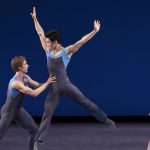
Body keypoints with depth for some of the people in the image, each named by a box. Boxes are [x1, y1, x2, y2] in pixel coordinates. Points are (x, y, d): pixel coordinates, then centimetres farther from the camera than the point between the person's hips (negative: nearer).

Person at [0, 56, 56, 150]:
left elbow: (39, 86, 6)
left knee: (35, 131, -1)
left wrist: (49, 82, -11)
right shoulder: (16, 83, -34)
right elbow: (34, 93, -32)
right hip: (8, 112, -8)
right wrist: (47, 83, -24)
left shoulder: (26, 77, -5)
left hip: (19, 110, 8)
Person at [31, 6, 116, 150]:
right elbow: (40, 34, 14)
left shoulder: (67, 51, -6)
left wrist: (95, 31, -22)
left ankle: (106, 120, 14)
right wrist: (35, 18, 17)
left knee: (85, 102, 0)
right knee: (47, 113, 2)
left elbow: (81, 41, -14)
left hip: (65, 85, -3)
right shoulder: (48, 51, 6)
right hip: (53, 88, 3)